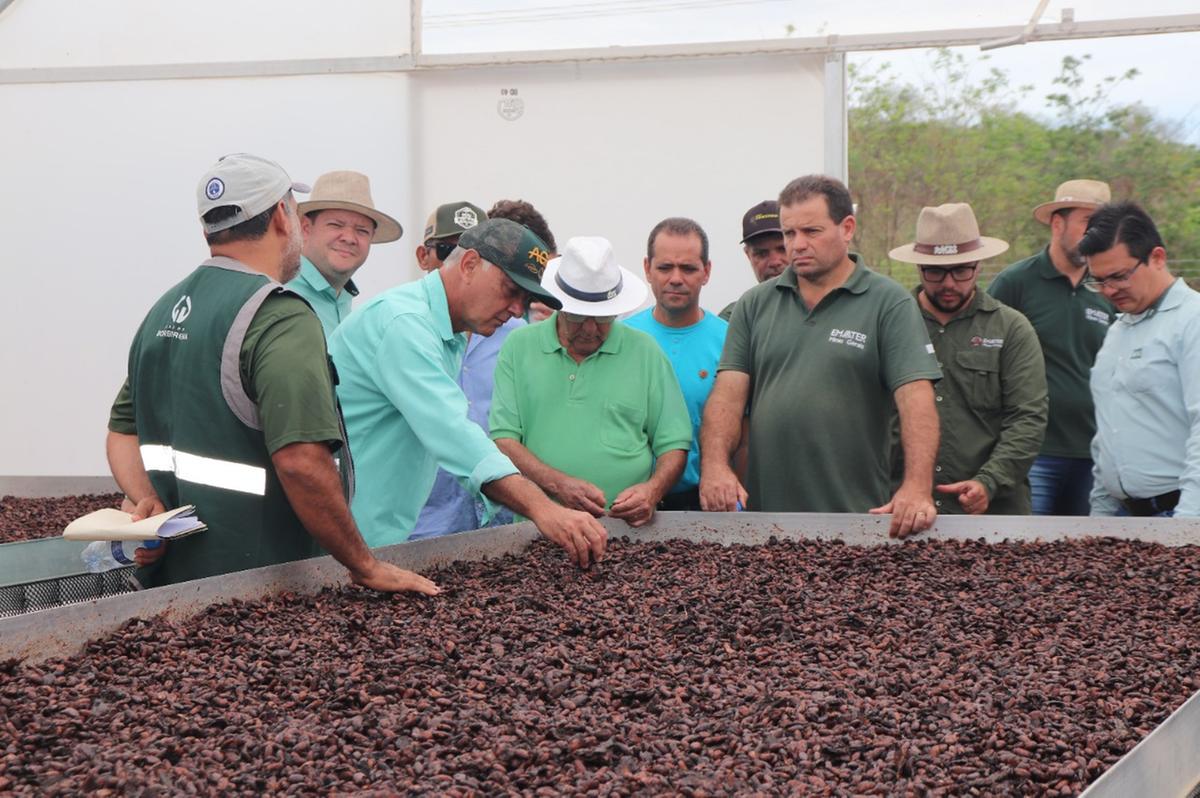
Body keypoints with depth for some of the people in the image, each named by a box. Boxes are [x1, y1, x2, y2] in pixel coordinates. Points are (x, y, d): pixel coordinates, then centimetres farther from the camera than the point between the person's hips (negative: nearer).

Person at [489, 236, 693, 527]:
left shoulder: (644, 351, 12)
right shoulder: (519, 347, 11)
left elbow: (674, 445, 13)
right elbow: (503, 440, 4)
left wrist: (653, 490, -8)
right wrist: (558, 483, -13)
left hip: (627, 525, 0)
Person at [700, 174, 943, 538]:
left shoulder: (890, 304, -1)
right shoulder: (755, 305, 10)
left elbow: (915, 396, -11)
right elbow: (729, 391, 3)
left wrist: (917, 487, -24)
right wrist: (715, 464, -15)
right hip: (763, 509, 3)